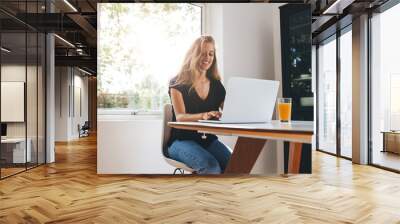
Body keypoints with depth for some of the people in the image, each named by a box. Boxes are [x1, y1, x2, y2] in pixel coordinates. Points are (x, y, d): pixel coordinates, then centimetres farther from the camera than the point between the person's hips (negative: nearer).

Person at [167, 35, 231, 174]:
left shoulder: (216, 85, 12)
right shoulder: (178, 83, -2)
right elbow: (180, 117, -15)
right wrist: (203, 116, -36)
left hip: (209, 140, 4)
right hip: (182, 140, -4)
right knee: (211, 167, -33)